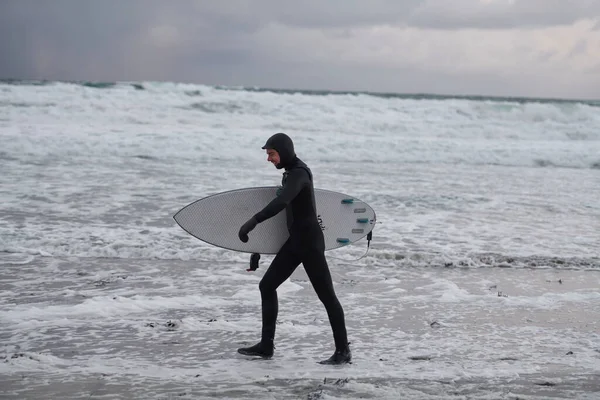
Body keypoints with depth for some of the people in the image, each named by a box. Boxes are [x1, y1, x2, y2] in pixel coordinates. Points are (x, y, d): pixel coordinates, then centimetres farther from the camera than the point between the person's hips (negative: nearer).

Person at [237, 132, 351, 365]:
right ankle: (266, 345, 12)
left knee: (326, 295, -3)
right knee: (267, 286, 7)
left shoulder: (299, 173, -19)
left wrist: (253, 221, -44)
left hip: (310, 242, -10)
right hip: (295, 241, 10)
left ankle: (343, 351, 3)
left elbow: (282, 202, -35)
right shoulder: (290, 172, 13)